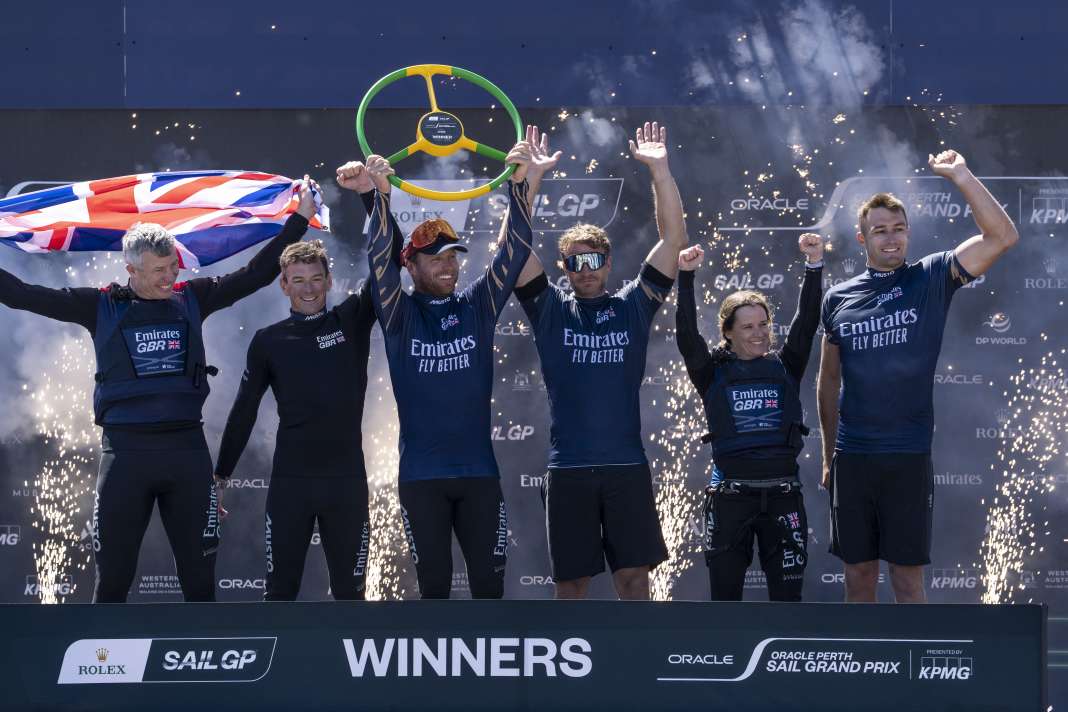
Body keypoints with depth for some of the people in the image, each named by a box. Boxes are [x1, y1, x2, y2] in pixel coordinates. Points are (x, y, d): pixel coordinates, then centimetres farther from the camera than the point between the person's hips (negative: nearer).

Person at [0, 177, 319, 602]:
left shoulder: (191, 299, 7)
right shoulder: (102, 306, 2)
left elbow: (256, 273, 11)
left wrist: (299, 219, 9)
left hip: (187, 450, 2)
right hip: (125, 451, -2)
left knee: (199, 578, 7)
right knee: (112, 580, 2)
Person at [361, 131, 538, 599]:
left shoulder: (477, 306, 6)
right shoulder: (400, 315, 1)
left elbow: (513, 251, -2)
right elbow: (378, 259, -13)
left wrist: (518, 185, -14)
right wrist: (381, 196, -26)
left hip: (479, 472, 2)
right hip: (421, 475, -2)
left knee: (489, 585, 1)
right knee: (434, 586, 1)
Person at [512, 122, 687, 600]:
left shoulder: (633, 306, 7)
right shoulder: (550, 309, 6)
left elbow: (673, 239, 0)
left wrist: (659, 169, -8)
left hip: (627, 464, 0)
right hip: (568, 466, 0)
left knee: (634, 574, 2)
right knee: (571, 580, 5)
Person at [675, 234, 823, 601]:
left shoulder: (785, 368, 8)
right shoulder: (714, 372, 4)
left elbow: (806, 323, -2)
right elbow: (687, 335, -9)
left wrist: (814, 266, -13)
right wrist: (686, 277, -19)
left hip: (782, 495, 1)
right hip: (729, 497, -1)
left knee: (787, 596, 2)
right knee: (724, 597, 4)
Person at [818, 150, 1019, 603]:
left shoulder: (931, 279, -1)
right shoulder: (838, 298, 7)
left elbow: (1003, 237, -13)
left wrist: (960, 177, -18)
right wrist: (828, 455, 16)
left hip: (909, 458, -3)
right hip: (852, 458, 3)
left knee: (907, 577, 0)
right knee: (858, 574, 9)